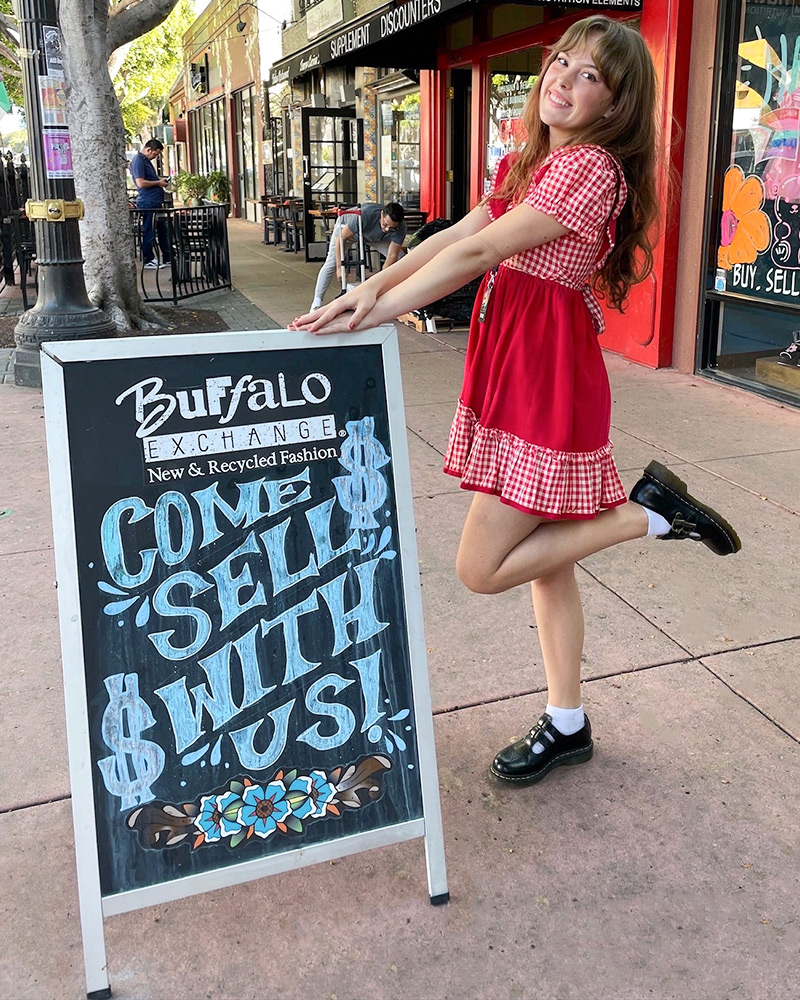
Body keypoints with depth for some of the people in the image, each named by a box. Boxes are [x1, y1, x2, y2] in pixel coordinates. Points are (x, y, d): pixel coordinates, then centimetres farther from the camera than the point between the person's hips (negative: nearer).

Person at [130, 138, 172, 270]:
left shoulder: (146, 160, 18)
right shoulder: (138, 161, -14)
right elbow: (141, 183, -22)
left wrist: (161, 179, 14)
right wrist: (158, 183, -12)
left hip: (155, 202, 11)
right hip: (147, 202, -10)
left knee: (162, 230, 13)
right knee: (149, 231, -2)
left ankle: (167, 259, 20)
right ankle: (148, 260, 6)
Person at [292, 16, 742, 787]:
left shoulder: (590, 166, -14)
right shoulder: (528, 164, 15)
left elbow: (478, 253, -19)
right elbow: (456, 235, 6)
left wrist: (378, 312, -16)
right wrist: (372, 286, -8)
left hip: (551, 382, -9)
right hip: (515, 376, 9)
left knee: (481, 568, -5)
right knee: (542, 560, 14)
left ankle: (647, 513, 6)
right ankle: (567, 726, 28)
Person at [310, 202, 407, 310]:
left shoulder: (400, 228, -35)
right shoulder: (365, 214, -44)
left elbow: (392, 256, -31)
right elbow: (341, 239, -34)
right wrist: (340, 267, -33)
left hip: (375, 236, 3)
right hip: (346, 226, -3)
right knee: (331, 263, -17)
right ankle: (316, 303, -11)